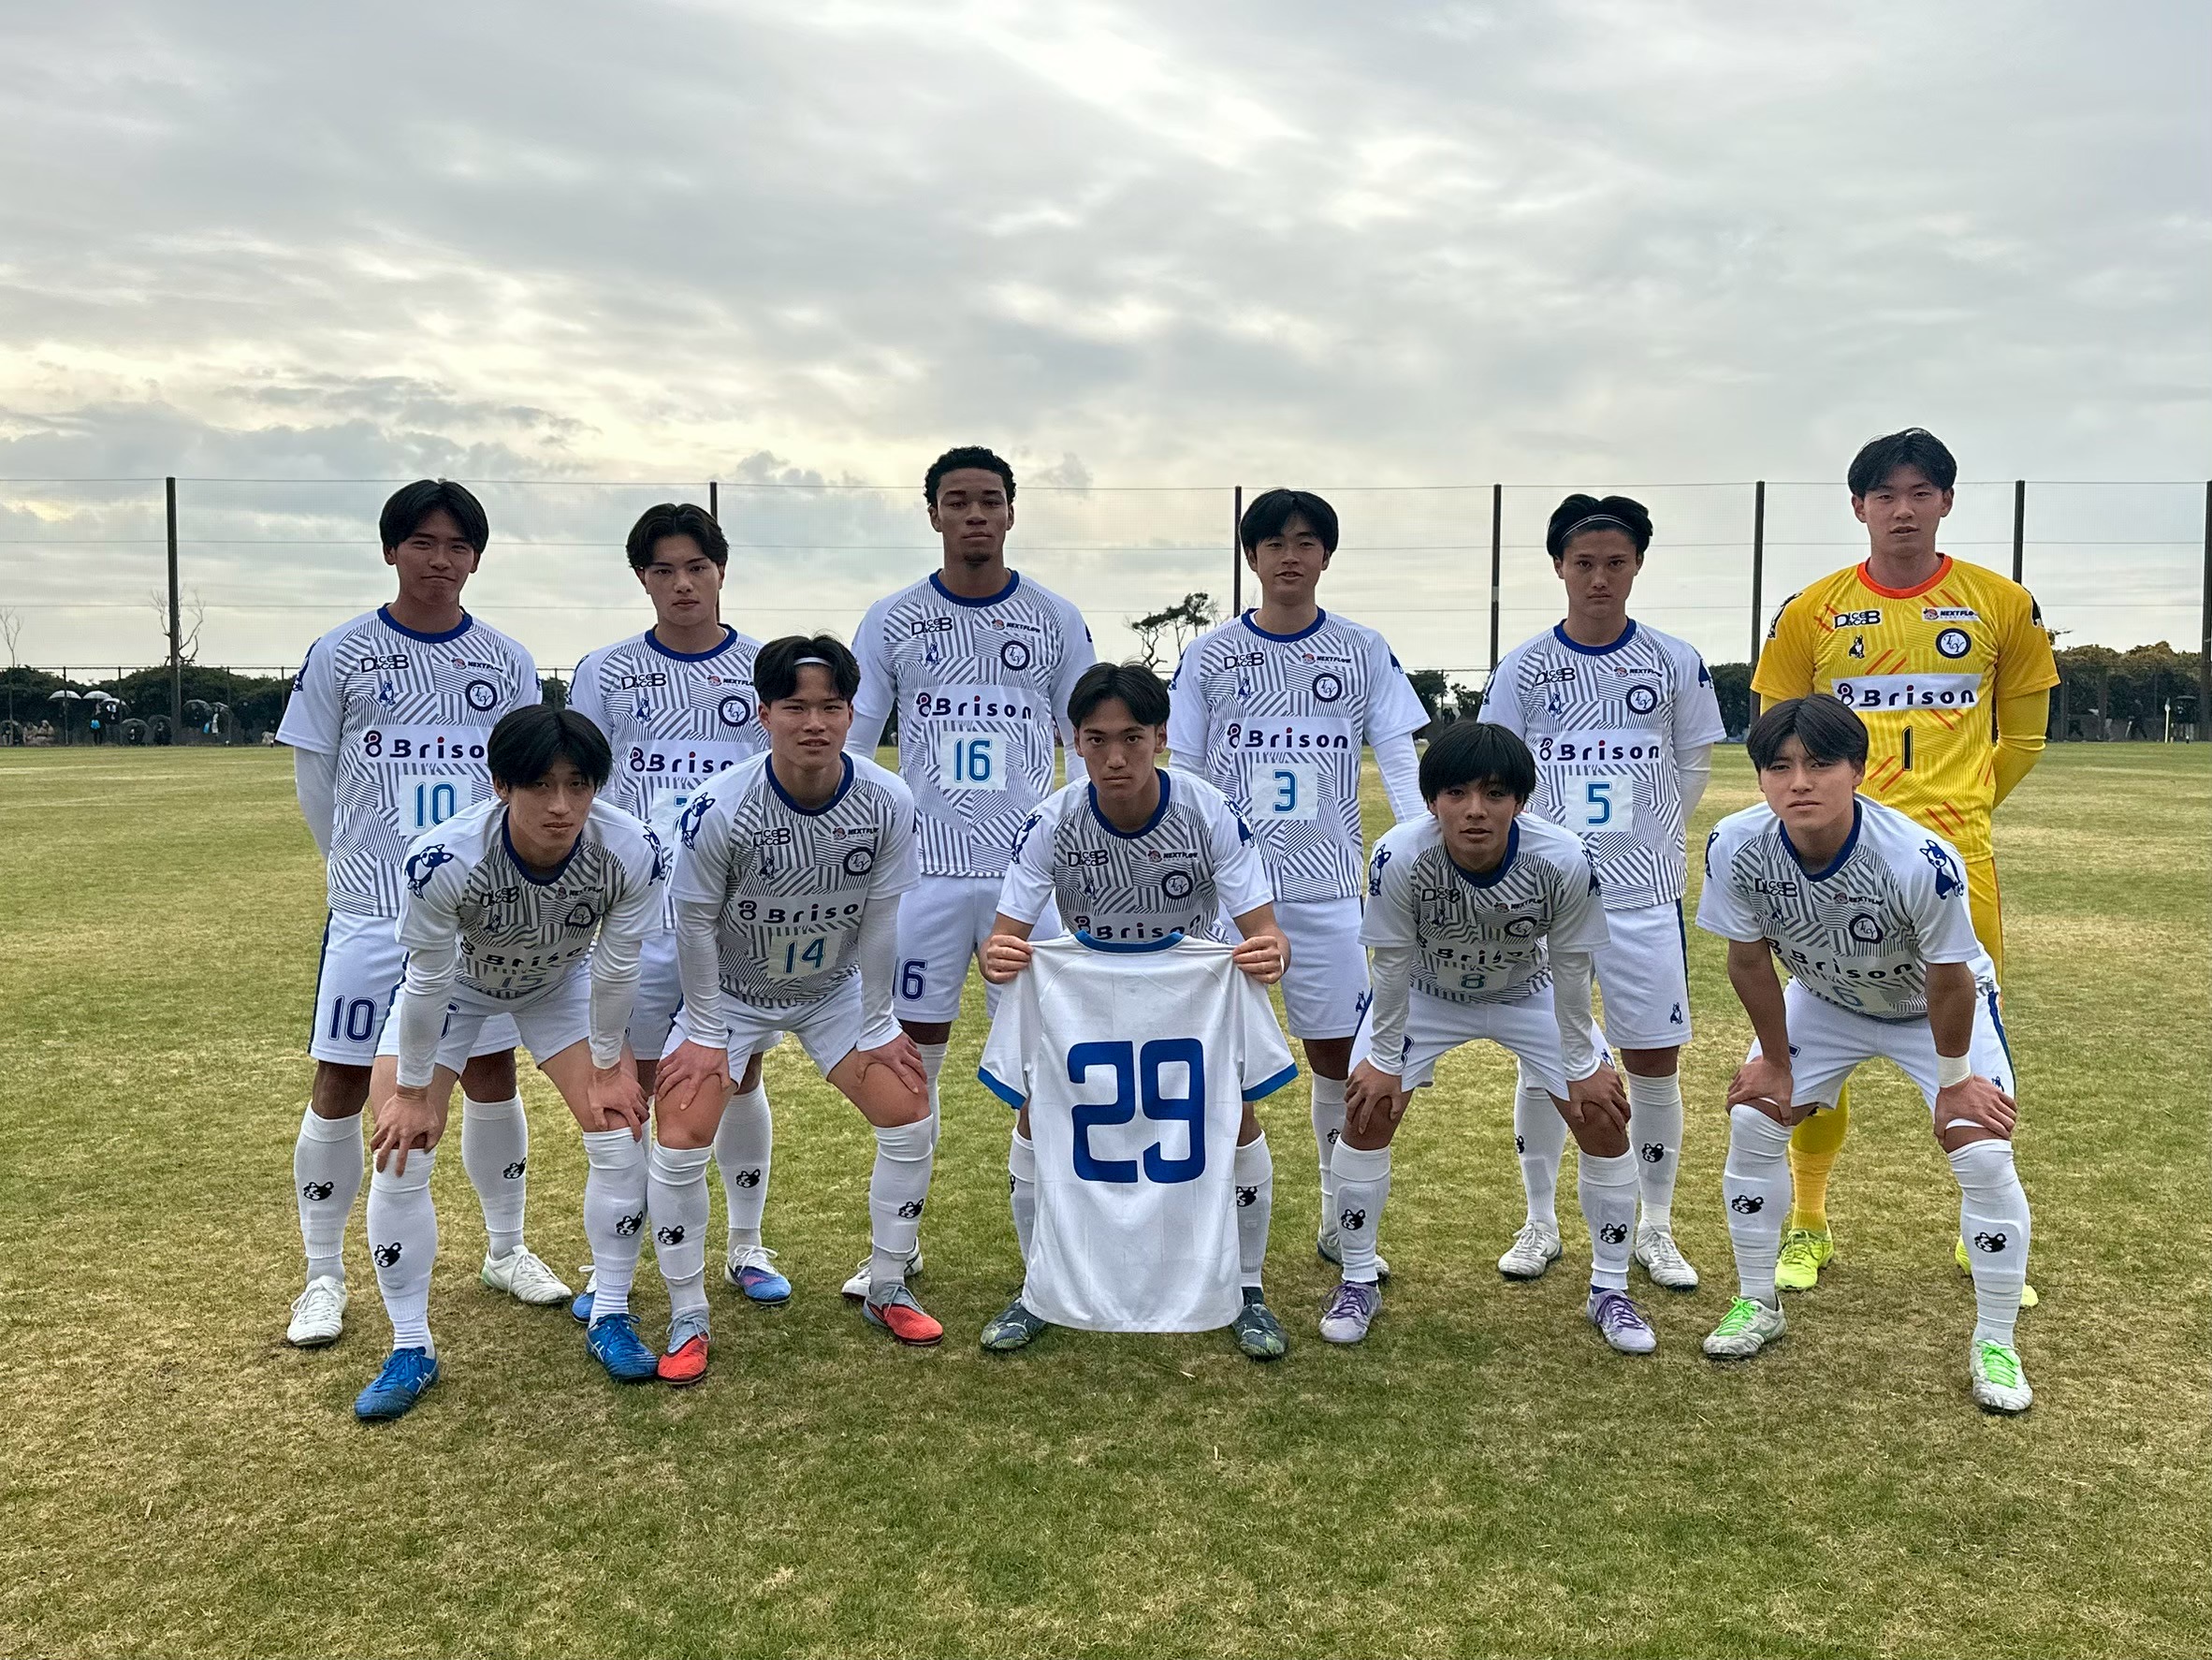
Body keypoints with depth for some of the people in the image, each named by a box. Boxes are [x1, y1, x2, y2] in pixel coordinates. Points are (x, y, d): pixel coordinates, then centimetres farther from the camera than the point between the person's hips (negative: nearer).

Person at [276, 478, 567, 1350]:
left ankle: (506, 1251, 24)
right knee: (341, 1082, 1)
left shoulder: (507, 661, 4)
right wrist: (365, 869, 11)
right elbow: (313, 778, 5)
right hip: (371, 913, -2)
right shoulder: (340, 654, -1)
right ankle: (324, 1277, 15)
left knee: (493, 1074, 8)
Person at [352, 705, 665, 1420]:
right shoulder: (442, 860, -41)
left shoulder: (634, 853, -36)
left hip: (560, 982, 2)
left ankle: (611, 1319, 14)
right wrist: (413, 1091, -13)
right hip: (456, 979, -1)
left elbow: (614, 969, -18)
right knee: (400, 1151, -8)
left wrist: (607, 1066, -6)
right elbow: (427, 983, -26)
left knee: (621, 1135, -6)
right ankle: (410, 1350, 9)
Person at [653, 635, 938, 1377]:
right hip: (731, 991, -2)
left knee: (910, 1121, -2)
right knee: (679, 1141, -13)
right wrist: (703, 1032, -12)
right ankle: (687, 1320, 7)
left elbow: (879, 920, -11)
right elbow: (695, 921, -17)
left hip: (834, 989, 2)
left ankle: (887, 1291, 19)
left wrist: (876, 1026, -5)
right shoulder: (721, 808, -29)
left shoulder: (888, 803, -22)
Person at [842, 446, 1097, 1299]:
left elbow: (1089, 745, 8)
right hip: (925, 870, 1)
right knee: (910, 1058, 7)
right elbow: (850, 744, 6)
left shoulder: (1055, 619, 4)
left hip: (1029, 871, 0)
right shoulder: (892, 620, 4)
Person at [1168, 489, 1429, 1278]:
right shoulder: (1209, 655, 4)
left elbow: (1399, 761, 2)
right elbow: (1183, 776, 6)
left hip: (1328, 887, 1)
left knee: (1340, 1056, 7)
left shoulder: (1363, 651, 5)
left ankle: (1341, 1224, 23)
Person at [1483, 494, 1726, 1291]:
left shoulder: (1676, 662, 1)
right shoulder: (1525, 666, 0)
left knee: (1655, 1063, 4)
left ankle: (1655, 1229, 20)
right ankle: (1540, 1223, 22)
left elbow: (1693, 766, 10)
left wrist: (1647, 837, 7)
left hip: (1646, 895, 0)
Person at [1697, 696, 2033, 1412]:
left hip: (1938, 1008, -3)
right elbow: (1749, 961, -14)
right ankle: (1757, 1305, 18)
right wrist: (1777, 1062, -4)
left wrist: (1954, 1079, -11)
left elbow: (1948, 983, -24)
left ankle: (1994, 1346, 9)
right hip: (1823, 1000, 3)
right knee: (1753, 1122, -3)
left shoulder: (1921, 862, -41)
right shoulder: (1736, 849, -31)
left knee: (1984, 1157, -12)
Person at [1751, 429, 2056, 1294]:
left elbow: (2022, 732, 15)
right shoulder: (1811, 610, 3)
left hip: (1956, 856, 0)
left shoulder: (2002, 604, 5)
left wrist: (1960, 803, 9)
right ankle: (1808, 1226, 19)